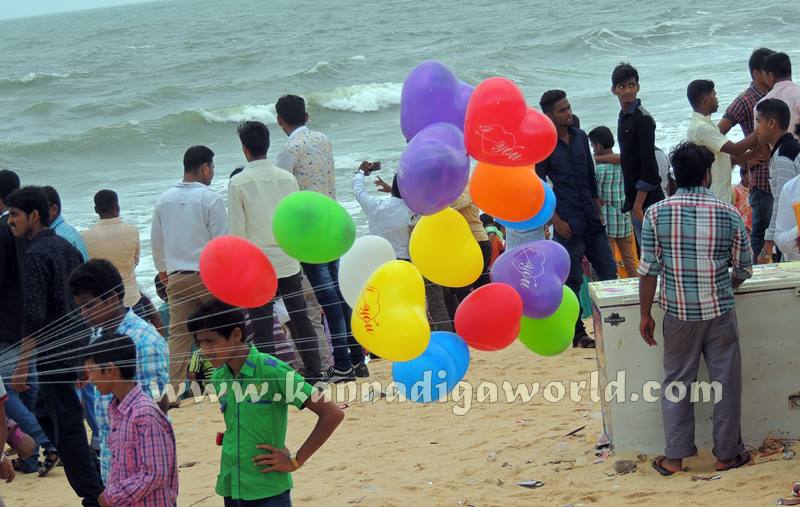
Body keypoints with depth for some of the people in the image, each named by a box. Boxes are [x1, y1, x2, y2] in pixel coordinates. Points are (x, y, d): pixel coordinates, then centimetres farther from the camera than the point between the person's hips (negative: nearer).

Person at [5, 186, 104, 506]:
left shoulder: (36, 255, -16)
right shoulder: (68, 248, 11)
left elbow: (34, 316, -21)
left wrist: (22, 365, -20)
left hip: (53, 353, -9)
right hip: (78, 346, 9)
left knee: (67, 425, -4)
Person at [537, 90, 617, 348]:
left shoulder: (580, 137, 10)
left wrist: (598, 210, 12)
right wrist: (556, 220, -11)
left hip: (591, 221, 5)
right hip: (568, 224, -5)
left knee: (608, 272, 4)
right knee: (573, 280, -1)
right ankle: (577, 334, 7)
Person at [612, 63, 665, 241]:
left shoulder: (643, 119, -13)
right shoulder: (623, 117, 14)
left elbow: (648, 164, -18)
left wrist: (638, 205, -19)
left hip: (646, 200, -9)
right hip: (635, 200, 9)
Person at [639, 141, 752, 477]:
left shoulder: (656, 213, -9)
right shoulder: (729, 214, -8)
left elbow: (649, 270, -8)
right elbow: (743, 270, 1)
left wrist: (646, 314, 3)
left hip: (679, 314, 1)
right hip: (720, 312, 0)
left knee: (676, 382, 11)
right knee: (726, 383, 10)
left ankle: (674, 457, 14)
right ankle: (727, 454, 18)